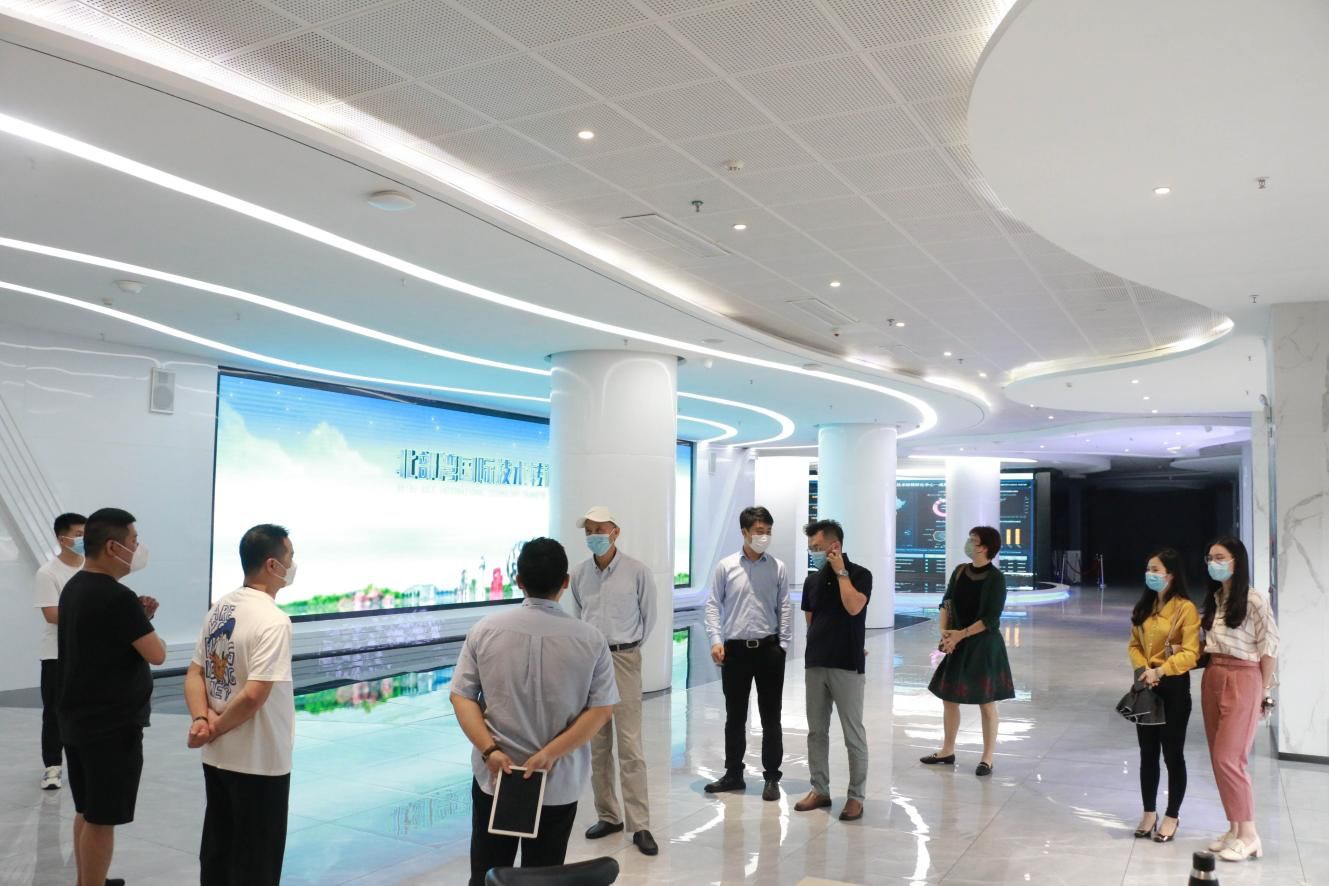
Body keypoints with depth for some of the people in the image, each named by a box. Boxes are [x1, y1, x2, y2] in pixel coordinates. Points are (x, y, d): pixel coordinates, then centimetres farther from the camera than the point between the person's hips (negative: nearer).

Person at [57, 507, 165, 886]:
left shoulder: (74, 588, 8)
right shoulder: (117, 597, -22)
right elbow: (157, 655, -19)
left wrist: (138, 617, 4)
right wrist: (147, 625, -1)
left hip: (77, 719, 9)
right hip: (112, 725, -9)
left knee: (86, 812, 19)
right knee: (101, 819, 1)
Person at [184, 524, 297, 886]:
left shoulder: (220, 608, 5)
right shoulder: (272, 619, -21)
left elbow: (195, 674, 6)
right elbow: (253, 695, -27)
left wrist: (201, 720, -7)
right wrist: (215, 729, -12)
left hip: (217, 757, 8)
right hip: (258, 763, -8)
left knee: (217, 851, 19)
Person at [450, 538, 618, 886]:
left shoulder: (484, 630, -4)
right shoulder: (590, 639, -7)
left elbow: (462, 696, -5)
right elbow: (602, 710, -9)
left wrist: (489, 749, -11)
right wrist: (551, 754, -11)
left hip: (493, 776, 1)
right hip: (559, 783, -1)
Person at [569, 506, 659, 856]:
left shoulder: (637, 571, -7)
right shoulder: (579, 573, 1)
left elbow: (648, 617, 4)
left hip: (624, 660, -3)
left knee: (630, 745, -5)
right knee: (597, 744, 9)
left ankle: (640, 825, 0)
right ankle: (607, 815, 21)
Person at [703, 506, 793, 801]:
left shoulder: (777, 568, 2)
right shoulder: (726, 566, 1)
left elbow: (785, 608, 2)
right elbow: (713, 605, 1)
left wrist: (783, 646, -4)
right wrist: (716, 640, -10)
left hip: (769, 649, 0)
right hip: (735, 649, 0)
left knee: (771, 717, 5)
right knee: (735, 716, 11)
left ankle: (772, 778, 16)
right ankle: (733, 774, 23)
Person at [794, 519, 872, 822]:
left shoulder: (860, 575, -7)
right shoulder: (812, 580, 8)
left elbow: (853, 607, -23)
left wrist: (841, 572, -17)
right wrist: (819, 644, 9)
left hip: (847, 665, -5)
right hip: (815, 663, 5)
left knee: (854, 734, 2)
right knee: (816, 731, 11)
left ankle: (856, 796, 12)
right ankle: (820, 790, 22)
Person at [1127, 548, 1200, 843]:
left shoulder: (1185, 608, -12)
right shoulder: (1143, 607, 9)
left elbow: (1191, 653, -16)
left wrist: (1159, 671, -23)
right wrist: (1142, 668, -8)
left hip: (1174, 687, -6)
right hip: (1146, 686, 6)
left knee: (1172, 754, 5)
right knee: (1147, 753, 13)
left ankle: (1172, 816, 20)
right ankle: (1149, 812, 25)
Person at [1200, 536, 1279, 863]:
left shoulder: (1254, 599, -11)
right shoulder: (1213, 599, 10)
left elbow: (1269, 646, -8)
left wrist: (1264, 690, -6)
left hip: (1242, 680, -7)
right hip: (1212, 678, 7)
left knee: (1228, 758, -9)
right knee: (1219, 759, 9)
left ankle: (1249, 835, 3)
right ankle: (1234, 828, 19)